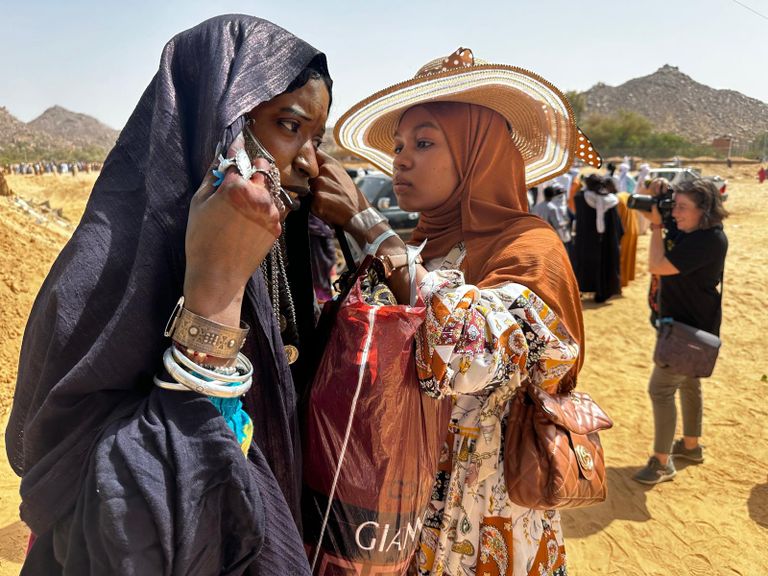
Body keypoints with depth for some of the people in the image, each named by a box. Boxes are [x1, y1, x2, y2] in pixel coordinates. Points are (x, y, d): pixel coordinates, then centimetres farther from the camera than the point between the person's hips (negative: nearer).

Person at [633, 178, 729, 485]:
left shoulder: (709, 240, -28)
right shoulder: (687, 229, -3)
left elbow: (656, 266, -31)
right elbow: (655, 214, 14)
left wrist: (657, 225, -22)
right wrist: (656, 199, -8)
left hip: (690, 329, -10)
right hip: (683, 323, 10)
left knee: (660, 389, -6)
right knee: (687, 384, 22)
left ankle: (662, 463, 6)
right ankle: (690, 445, 40)